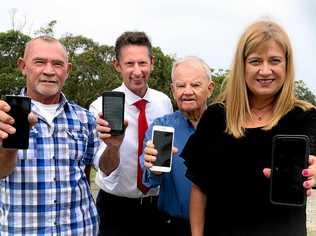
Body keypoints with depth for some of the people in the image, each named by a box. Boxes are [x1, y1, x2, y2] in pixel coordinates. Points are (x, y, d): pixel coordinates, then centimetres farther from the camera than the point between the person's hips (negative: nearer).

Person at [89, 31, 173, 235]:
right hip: (116, 209, -3)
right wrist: (113, 146, -45)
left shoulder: (164, 102, -5)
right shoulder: (101, 107, -17)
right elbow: (106, 170, -27)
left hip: (156, 204, 3)